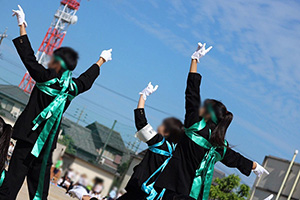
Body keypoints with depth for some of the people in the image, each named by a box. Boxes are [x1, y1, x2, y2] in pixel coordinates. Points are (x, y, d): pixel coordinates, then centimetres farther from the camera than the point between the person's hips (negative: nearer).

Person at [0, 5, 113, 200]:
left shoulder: (46, 78, -9)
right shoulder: (73, 87, 7)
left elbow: (28, 57, -5)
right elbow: (87, 78, 27)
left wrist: (22, 25, 2)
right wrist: (101, 60, 45)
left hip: (30, 137, -5)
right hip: (48, 141, 6)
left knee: (16, 172, -8)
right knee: (40, 177, 11)